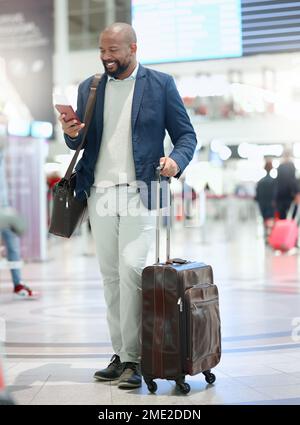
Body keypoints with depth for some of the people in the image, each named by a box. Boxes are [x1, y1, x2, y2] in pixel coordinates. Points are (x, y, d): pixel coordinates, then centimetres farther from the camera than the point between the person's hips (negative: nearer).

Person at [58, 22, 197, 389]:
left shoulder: (160, 84, 3)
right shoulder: (88, 88, 13)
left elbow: (185, 134, 4)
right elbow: (80, 143, 16)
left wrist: (176, 160, -17)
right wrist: (71, 134, -7)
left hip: (140, 191, -4)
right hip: (100, 193, 4)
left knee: (132, 269, -14)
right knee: (111, 276, 7)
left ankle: (133, 358, -6)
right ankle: (120, 353, 17)